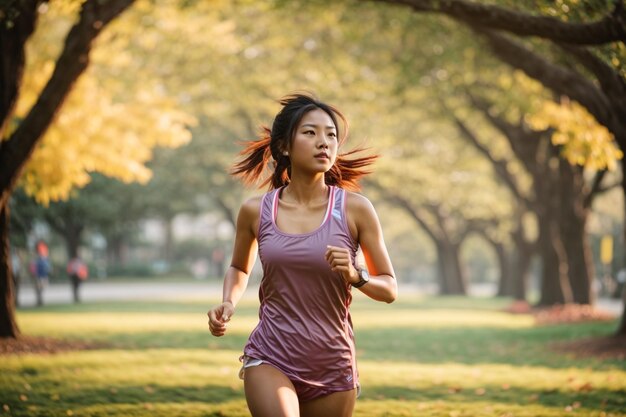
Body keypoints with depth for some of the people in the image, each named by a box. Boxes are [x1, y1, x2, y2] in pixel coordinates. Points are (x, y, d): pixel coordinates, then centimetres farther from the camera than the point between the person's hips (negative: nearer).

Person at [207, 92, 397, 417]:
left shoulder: (355, 209, -4)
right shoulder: (256, 211, -1)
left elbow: (390, 289, 2)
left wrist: (355, 276, -18)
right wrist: (228, 303, 0)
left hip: (333, 367, 1)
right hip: (270, 359, -1)